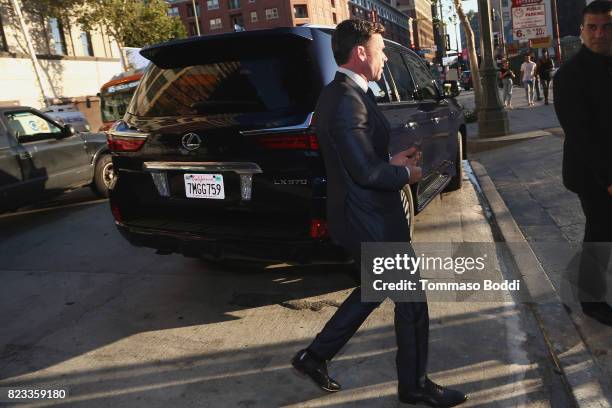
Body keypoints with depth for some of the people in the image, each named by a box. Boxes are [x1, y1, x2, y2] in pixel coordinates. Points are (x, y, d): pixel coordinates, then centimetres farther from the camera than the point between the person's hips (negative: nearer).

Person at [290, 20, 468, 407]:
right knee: (411, 301, 8)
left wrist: (392, 162, 9)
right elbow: (366, 172, -26)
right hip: (371, 222, -10)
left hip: (362, 216, 10)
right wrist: (407, 174, -8)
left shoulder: (339, 94, 10)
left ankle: (316, 355, 35)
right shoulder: (348, 100, -23)